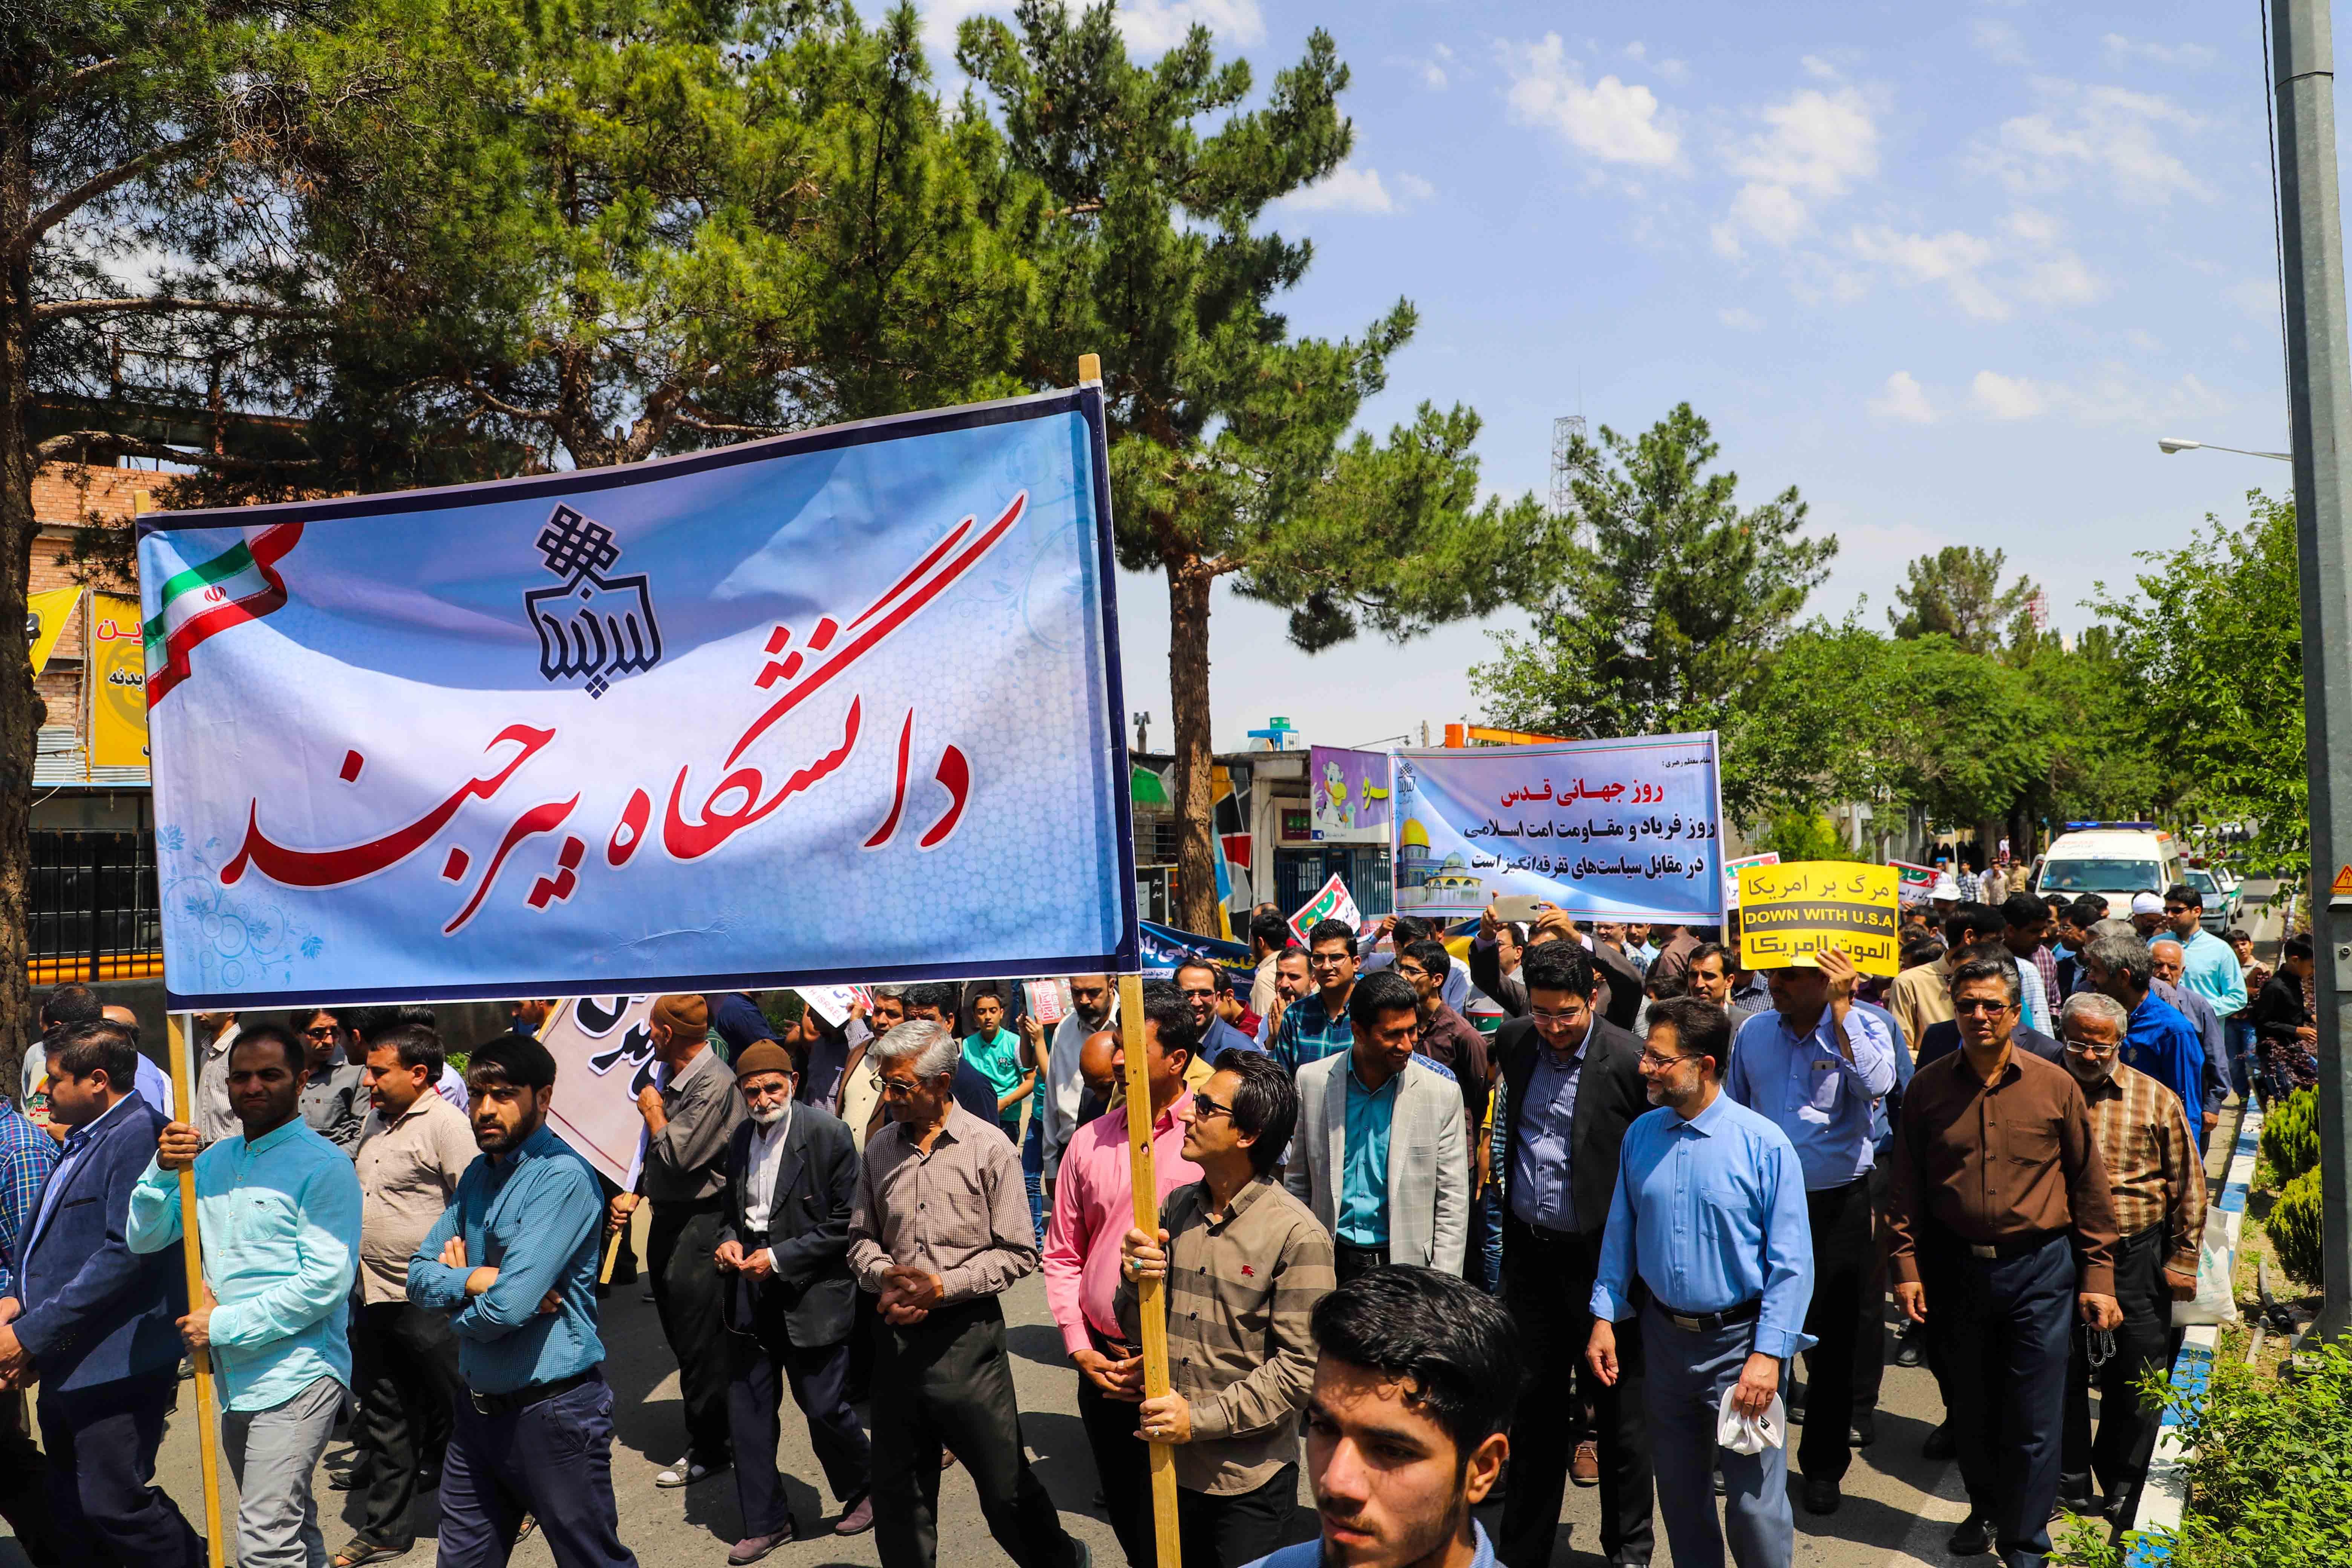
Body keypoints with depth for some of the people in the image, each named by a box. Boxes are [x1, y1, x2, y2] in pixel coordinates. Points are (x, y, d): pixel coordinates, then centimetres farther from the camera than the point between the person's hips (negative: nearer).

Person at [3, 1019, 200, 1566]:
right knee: (71, 1518, 15)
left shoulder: (139, 1133, -16)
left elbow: (126, 1252, -23)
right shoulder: (82, 1139, 16)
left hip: (114, 1362, -10)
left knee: (113, 1505, -7)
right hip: (64, 1364, 10)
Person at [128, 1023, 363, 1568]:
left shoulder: (323, 1165, -10)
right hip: (235, 1379, 7)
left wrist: (224, 1326, -14)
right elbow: (142, 1238, 9)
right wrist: (163, 1170, -7)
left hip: (297, 1375, -7)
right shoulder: (213, 1161, 12)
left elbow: (325, 1282, -16)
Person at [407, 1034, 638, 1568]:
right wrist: (476, 1279, -14)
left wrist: (458, 1312, -4)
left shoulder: (563, 1178, -19)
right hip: (479, 1407, 8)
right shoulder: (478, 1175, 7)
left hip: (553, 1413, -7)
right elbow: (419, 1275, 5)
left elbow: (509, 1307, -25)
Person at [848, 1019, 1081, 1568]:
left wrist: (943, 1287, -15)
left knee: (1005, 1483, 4)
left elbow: (1018, 1253, -7)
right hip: (897, 1333, 4)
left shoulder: (989, 1148, -8)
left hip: (966, 1334, -4)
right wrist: (886, 1275, -7)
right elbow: (862, 1237, 13)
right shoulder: (881, 1148, 4)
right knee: (898, 1485, 14)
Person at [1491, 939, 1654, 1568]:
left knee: (1618, 1408, 8)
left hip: (1601, 1255, -5)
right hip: (1529, 1251, 5)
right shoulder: (1514, 1042, 1)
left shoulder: (1631, 1062, -16)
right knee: (1536, 1401, 15)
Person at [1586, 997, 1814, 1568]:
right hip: (1663, 1335, 5)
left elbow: (1792, 1262, -13)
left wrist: (1768, 1354, -16)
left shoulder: (1764, 1144, -14)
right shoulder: (1641, 1135, 1)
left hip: (1740, 1340, -5)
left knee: (1754, 1505, -1)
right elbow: (1620, 1234, 10)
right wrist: (1604, 1317, 5)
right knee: (1679, 1493, 18)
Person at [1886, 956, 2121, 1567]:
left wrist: (2098, 1275, 1)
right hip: (1956, 1267, 2)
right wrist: (1904, 1264, -1)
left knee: (2034, 1419, 2)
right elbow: (1905, 1187, 5)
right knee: (1968, 1409, 15)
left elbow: (2089, 1185, 3)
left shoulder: (2055, 1086, -3)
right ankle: (1986, 1510, 38)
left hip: (2040, 1269, -2)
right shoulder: (1927, 1088, 1)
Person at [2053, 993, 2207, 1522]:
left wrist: (2183, 1261, 1)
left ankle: (2123, 1486, 26)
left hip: (2137, 1256, 0)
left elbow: (2189, 1186, 4)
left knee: (2137, 1379, 7)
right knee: (2061, 1374, 7)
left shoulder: (2156, 1100, -1)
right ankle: (2069, 1482, 24)